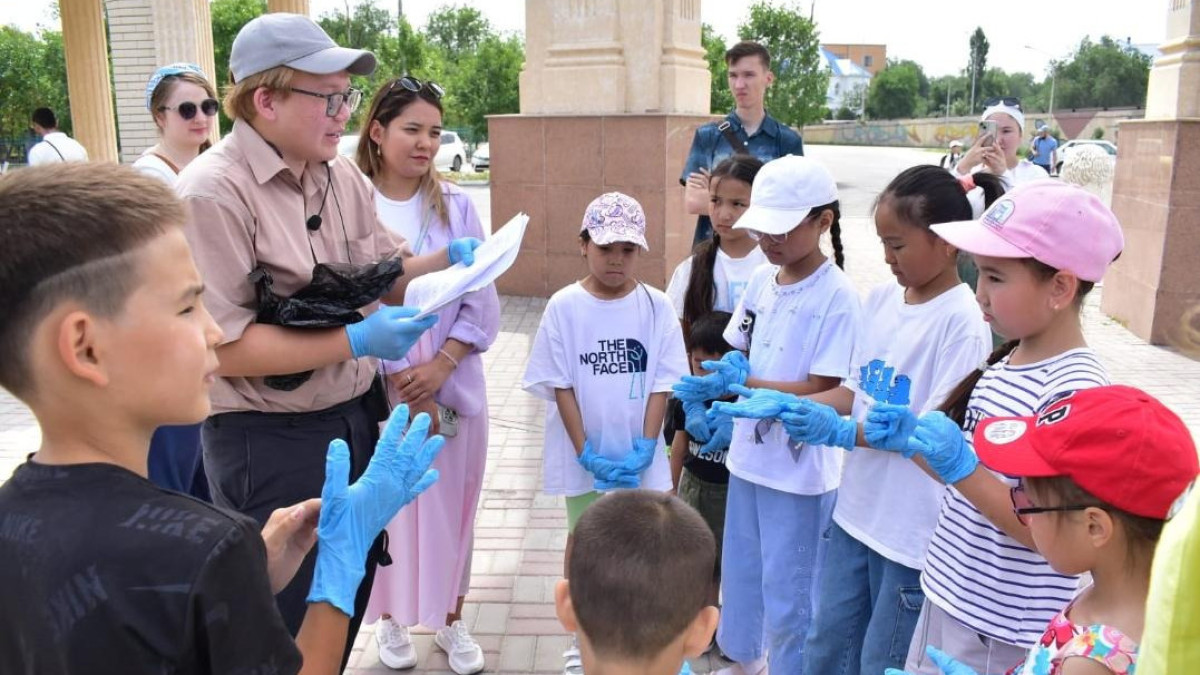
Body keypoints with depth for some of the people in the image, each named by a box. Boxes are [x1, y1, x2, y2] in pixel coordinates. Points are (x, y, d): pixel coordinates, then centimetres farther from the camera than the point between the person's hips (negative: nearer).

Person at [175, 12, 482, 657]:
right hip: (270, 439, -7)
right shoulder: (212, 193, -18)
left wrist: (445, 261, -4)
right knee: (289, 623, 9)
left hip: (358, 417, 7)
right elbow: (223, 346, -20)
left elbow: (382, 276, 14)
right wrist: (354, 342, -23)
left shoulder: (342, 174, 5)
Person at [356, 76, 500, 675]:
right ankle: (390, 617, 32)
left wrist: (438, 367, -11)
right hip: (376, 387, -1)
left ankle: (450, 619, 30)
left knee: (450, 504, 11)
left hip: (452, 383, 2)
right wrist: (399, 380, -11)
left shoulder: (456, 205, 0)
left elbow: (483, 304, 0)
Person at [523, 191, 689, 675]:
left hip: (637, 455, 1)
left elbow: (662, 382, -5)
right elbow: (560, 385, -8)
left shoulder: (656, 305, -6)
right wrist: (585, 452, -13)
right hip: (585, 456, 0)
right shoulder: (564, 306, -9)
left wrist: (645, 448, -13)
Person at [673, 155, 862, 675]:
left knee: (788, 590, 9)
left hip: (798, 469, -7)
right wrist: (715, 391, -12)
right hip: (748, 453, 7)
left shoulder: (836, 295, -18)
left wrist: (740, 384, -24)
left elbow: (821, 390, -20)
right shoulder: (761, 279, 2)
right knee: (740, 572, 24)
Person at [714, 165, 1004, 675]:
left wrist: (844, 433, -28)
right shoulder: (881, 298, 3)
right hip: (856, 509, 7)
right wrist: (783, 405, -5)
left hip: (912, 528, -7)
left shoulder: (963, 321, -19)